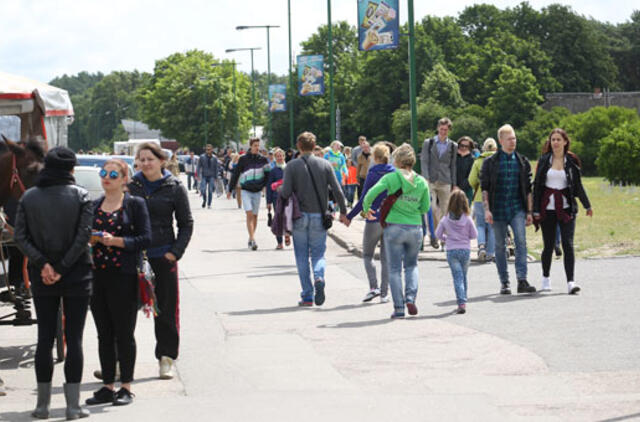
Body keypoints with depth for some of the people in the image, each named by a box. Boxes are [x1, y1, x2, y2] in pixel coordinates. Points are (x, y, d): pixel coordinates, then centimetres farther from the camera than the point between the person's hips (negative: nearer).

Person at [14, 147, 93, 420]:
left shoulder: (29, 197, 2)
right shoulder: (80, 196, -6)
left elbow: (20, 236, -6)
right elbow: (84, 235, -13)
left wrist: (42, 264, -10)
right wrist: (62, 268, -11)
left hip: (42, 279, 2)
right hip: (76, 277, -2)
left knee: (45, 338, 9)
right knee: (74, 338, 2)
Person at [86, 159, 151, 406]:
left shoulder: (135, 204, 0)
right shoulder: (93, 206, 14)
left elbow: (145, 239, -8)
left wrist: (116, 241, -18)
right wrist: (90, 238, -4)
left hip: (124, 277, -5)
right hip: (97, 275, 5)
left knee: (124, 333, -1)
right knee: (104, 334, 8)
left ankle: (126, 387, 7)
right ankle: (108, 386, 15)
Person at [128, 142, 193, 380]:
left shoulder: (174, 188, 1)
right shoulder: (131, 186, 5)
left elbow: (186, 224, 4)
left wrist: (176, 251, -6)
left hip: (163, 256, -1)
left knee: (166, 308, 2)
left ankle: (166, 358, 12)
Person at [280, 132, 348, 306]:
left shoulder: (292, 166, -5)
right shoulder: (325, 165, 1)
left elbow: (286, 192, -12)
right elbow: (337, 191, -2)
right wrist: (343, 212, 8)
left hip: (300, 216, -1)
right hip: (319, 216, 1)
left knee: (302, 256, 8)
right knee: (318, 253, 11)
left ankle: (307, 296, 6)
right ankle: (319, 277, -21)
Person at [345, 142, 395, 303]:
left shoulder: (372, 175, -10)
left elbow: (364, 200, -11)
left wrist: (349, 216, -4)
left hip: (374, 220, -4)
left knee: (367, 255, 10)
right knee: (386, 257, 10)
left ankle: (373, 287, -7)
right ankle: (384, 293, 7)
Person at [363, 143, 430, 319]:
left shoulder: (391, 178, -9)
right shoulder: (422, 182, 0)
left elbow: (370, 194, -15)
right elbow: (425, 208, 6)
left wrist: (366, 209, 3)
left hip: (394, 227, -2)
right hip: (415, 228, 3)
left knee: (395, 269, 6)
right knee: (412, 265, 20)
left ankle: (399, 308, 4)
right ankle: (411, 297, 0)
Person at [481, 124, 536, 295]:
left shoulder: (522, 162, 9)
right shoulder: (490, 162, 3)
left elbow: (528, 189, 12)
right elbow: (484, 187, 1)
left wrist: (529, 212, 7)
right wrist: (486, 209, -9)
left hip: (517, 209, 1)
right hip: (498, 210, -1)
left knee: (521, 241, -15)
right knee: (500, 246, 5)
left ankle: (522, 281, -19)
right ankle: (504, 282, 14)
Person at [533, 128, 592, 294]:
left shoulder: (571, 161, 4)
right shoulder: (544, 160, 4)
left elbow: (578, 185, 12)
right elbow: (537, 185, 4)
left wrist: (587, 206, 15)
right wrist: (535, 210, -1)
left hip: (566, 208, 0)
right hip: (548, 208, 0)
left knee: (568, 244, -10)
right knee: (549, 245, 6)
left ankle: (570, 282, -14)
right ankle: (545, 278, 27)